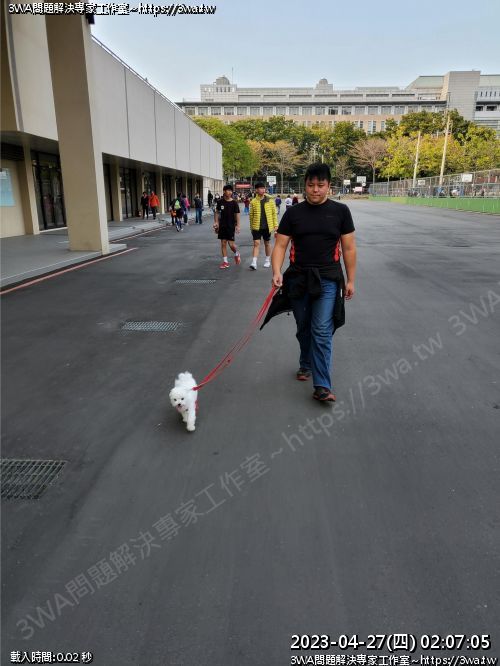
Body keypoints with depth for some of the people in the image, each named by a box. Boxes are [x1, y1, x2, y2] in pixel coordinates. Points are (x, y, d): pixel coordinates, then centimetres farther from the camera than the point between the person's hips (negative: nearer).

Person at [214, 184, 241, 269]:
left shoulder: (234, 203, -5)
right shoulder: (220, 202, 1)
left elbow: (237, 214, -3)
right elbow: (217, 212, 12)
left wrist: (237, 225, -9)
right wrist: (216, 222, 3)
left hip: (231, 226, -3)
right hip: (222, 226, 3)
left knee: (231, 244, -6)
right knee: (223, 243, 4)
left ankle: (236, 254, 26)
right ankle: (225, 262, 11)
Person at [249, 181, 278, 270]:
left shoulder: (270, 200, 1)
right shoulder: (253, 202, 0)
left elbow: (274, 213, 2)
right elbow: (251, 215, 6)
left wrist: (275, 225, -3)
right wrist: (251, 226, 8)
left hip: (267, 226, 1)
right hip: (257, 227, -1)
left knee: (267, 243, 13)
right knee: (256, 243, -8)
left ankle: (268, 260, 28)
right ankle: (254, 263, -11)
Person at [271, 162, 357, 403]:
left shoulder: (340, 211, 1)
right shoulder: (293, 213, 3)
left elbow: (349, 248, 3)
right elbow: (280, 245, -1)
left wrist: (350, 280, 2)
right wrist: (277, 272, -17)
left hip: (327, 279, -2)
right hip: (298, 279, 2)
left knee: (322, 331, -8)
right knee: (303, 329, 14)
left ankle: (322, 386, -5)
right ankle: (306, 365, 39)